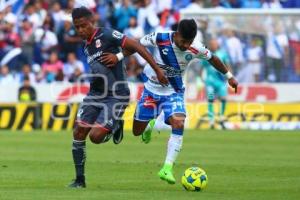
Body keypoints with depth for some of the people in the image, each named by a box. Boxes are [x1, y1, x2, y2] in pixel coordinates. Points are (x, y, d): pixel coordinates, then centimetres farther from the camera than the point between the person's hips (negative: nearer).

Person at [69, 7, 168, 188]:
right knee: (78, 133, -3)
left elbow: (136, 46, -15)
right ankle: (80, 179, 10)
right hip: (95, 94, 7)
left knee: (96, 136, -17)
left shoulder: (106, 35, -13)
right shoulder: (87, 47, 12)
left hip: (116, 97, -7)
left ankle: (116, 127, 17)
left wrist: (157, 70, -18)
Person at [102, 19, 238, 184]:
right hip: (152, 89, 0)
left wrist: (229, 76, 10)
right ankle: (150, 124, 46)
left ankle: (167, 168, -25)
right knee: (137, 132, 7)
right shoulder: (160, 39, -25)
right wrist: (118, 56, -25)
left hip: (174, 92, 0)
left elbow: (212, 59, 0)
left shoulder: (196, 49, -19)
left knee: (178, 124, -27)